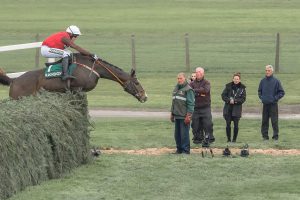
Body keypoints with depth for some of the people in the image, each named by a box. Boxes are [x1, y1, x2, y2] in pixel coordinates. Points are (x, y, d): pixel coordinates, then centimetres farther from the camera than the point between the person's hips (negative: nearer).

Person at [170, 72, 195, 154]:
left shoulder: (188, 90, -9)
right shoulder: (176, 88, 17)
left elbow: (191, 104, -13)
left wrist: (188, 116, -18)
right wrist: (172, 113, 21)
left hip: (184, 116, -8)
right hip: (177, 115, 8)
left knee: (184, 134, -5)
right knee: (177, 134, 11)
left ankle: (186, 150, 0)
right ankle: (179, 149, 20)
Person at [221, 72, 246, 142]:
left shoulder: (242, 88, 1)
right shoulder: (228, 86, 2)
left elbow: (243, 99, -1)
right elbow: (223, 95, 2)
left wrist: (235, 101, -14)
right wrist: (229, 100, -14)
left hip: (237, 108, -1)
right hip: (228, 108, 1)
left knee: (236, 125, -1)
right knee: (228, 124, 0)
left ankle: (234, 139, 12)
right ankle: (228, 139, 11)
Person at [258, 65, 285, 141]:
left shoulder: (276, 81, -5)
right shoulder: (263, 81, 7)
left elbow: (282, 93, -2)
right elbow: (259, 91, 21)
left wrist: (275, 98, -9)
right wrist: (261, 97, 6)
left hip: (273, 104, -4)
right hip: (265, 104, 4)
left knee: (274, 121, -4)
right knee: (264, 121, 6)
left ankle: (275, 136, 1)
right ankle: (265, 135, 13)